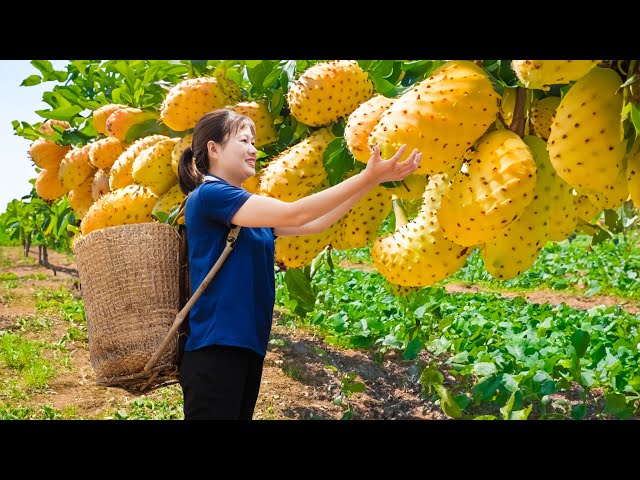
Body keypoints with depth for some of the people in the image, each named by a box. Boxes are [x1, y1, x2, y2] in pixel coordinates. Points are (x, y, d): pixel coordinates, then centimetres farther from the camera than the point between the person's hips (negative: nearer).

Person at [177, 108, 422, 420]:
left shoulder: (245, 206, 16)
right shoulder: (208, 195, -11)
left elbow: (314, 223, 13)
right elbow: (294, 214, -18)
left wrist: (371, 179, 6)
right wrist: (367, 178, -17)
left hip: (247, 346, 9)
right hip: (215, 348, -9)